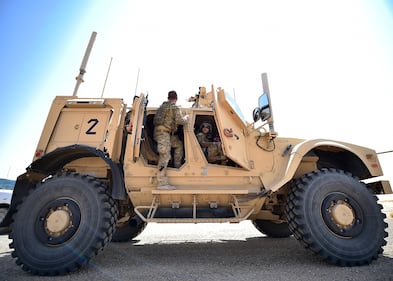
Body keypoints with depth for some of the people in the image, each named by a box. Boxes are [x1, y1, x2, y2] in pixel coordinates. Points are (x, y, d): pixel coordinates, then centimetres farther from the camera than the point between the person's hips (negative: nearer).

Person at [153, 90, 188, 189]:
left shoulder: (163, 105, 21)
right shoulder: (175, 107, -4)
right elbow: (179, 120, -15)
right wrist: (186, 118, 6)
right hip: (163, 132, -9)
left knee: (179, 144, 22)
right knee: (164, 156, -14)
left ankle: (177, 166, 26)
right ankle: (162, 183, -17)